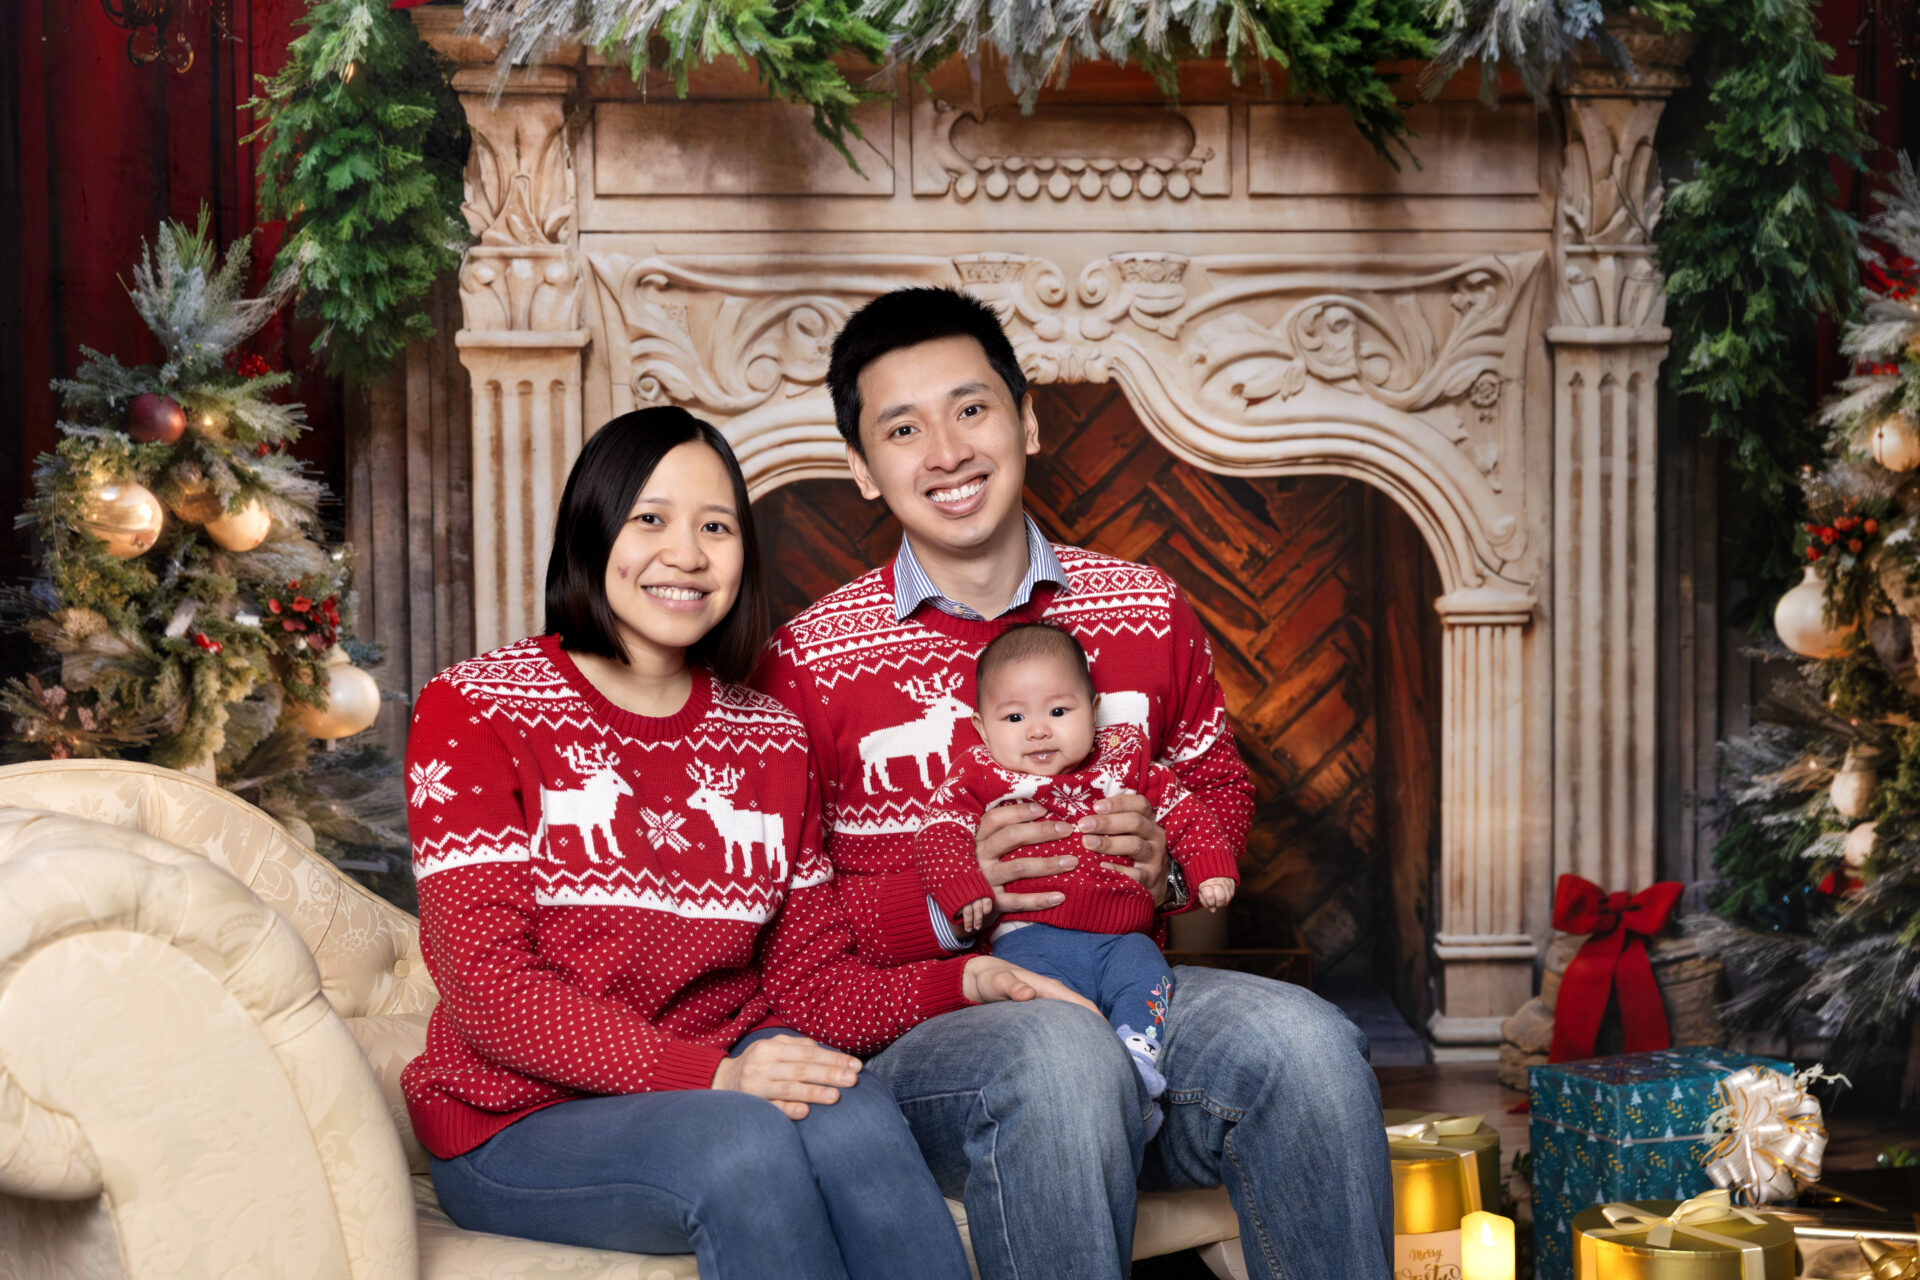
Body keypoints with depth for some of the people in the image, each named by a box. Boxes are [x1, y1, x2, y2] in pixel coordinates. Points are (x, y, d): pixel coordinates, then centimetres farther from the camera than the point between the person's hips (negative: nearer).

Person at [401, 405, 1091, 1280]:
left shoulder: (769, 743, 11)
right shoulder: (473, 713, -4)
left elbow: (813, 981, 9)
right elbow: (488, 987, -13)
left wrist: (963, 981, -11)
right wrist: (708, 1073, -25)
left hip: (720, 1096, 4)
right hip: (522, 1125, -3)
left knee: (850, 1115, -31)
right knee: (743, 1141, -34)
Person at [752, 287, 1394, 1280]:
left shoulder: (1145, 610, 10)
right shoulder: (809, 662, 0)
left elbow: (1221, 786, 23)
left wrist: (1169, 861, -1)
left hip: (1130, 987, 4)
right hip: (918, 1024, -3)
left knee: (1304, 1041, -29)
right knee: (1063, 1060, -39)